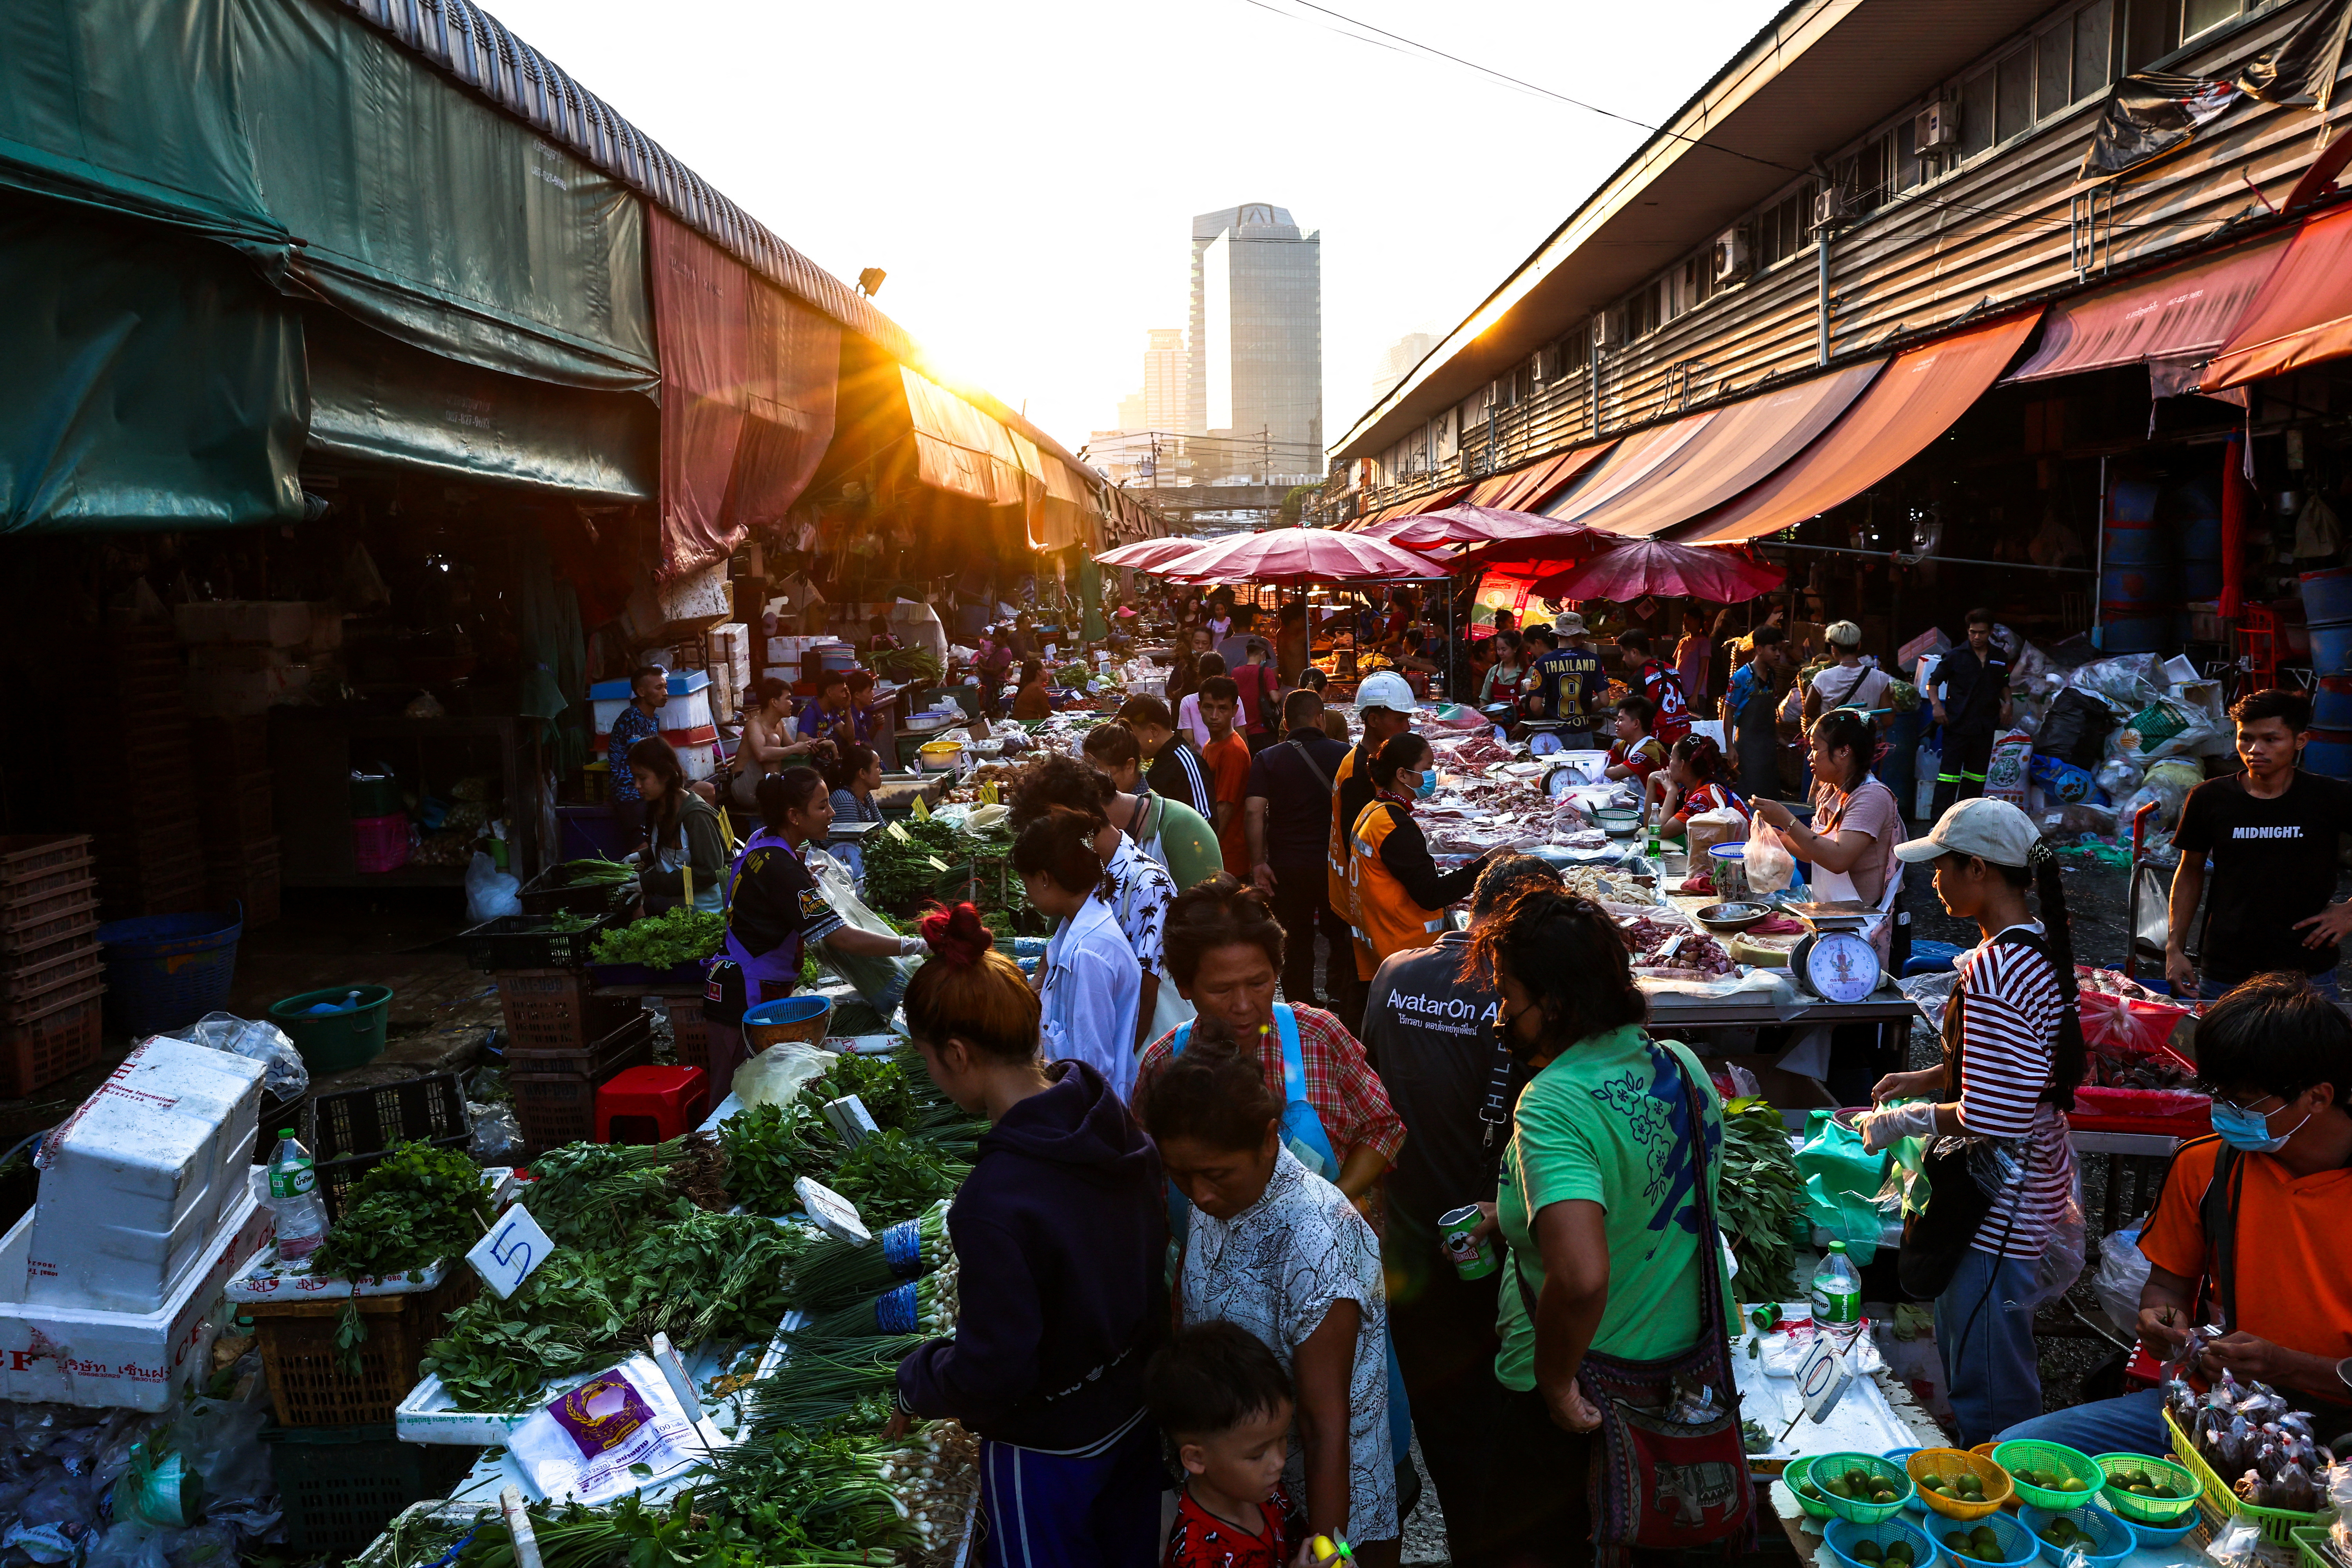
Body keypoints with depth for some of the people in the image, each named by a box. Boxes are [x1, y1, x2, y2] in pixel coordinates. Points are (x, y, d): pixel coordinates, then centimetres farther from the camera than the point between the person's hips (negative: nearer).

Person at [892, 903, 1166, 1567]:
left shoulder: (995, 1202, -35)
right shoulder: (1116, 1122, -13)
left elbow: (993, 1372, -27)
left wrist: (913, 1385, -8)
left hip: (1049, 1454, -6)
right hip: (1139, 1411, 6)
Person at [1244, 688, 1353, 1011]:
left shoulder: (1267, 759, -3)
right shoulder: (1344, 754, -4)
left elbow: (1254, 811, -13)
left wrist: (1258, 863, -10)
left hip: (1286, 866, 0)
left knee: (1296, 941, 12)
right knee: (1342, 938, 16)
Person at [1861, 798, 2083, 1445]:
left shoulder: (1994, 969, -28)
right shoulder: (2036, 946, 4)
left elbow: (1989, 1118, -28)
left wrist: (1907, 1119, -13)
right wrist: (1930, 1079, 12)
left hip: (2000, 1203, -11)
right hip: (2032, 1179, 11)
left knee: (1987, 1386, 6)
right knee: (1962, 1349, 25)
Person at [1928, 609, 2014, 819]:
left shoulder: (2000, 658, 11)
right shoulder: (1956, 656, -2)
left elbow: (2004, 685, 26)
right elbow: (1934, 682, 2)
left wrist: (2008, 703, 7)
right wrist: (1936, 704, -14)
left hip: (1986, 727, 5)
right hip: (1957, 725, -5)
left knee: (1977, 774, 11)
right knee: (1949, 773, -8)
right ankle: (1940, 821, -8)